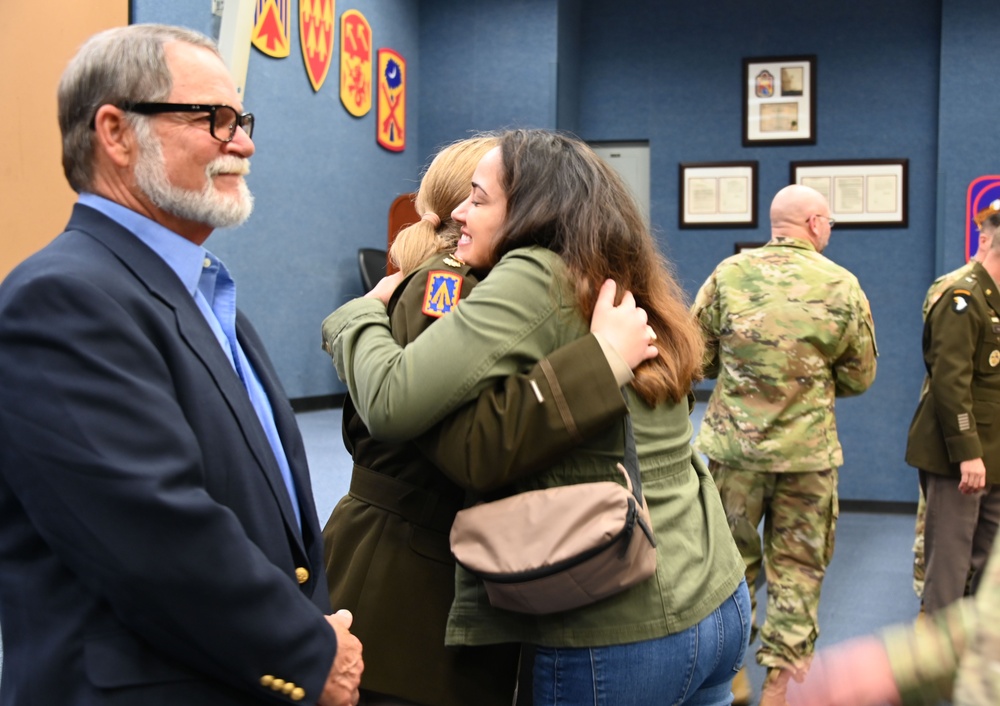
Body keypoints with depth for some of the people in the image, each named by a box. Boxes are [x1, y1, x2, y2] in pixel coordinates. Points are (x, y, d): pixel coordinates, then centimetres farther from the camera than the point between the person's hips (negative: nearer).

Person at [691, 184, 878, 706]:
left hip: (732, 445, 1)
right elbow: (860, 378, 4)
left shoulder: (729, 273, -3)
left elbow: (697, 356, 1)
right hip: (807, 450, -1)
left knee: (731, 560, 14)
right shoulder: (843, 286, -3)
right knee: (797, 566, 11)